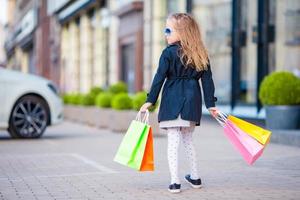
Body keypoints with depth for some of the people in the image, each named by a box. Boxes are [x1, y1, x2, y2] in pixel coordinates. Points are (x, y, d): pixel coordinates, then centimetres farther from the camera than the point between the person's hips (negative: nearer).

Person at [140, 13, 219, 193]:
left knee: (173, 141, -3)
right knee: (188, 140, 20)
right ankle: (195, 177, 28)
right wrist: (211, 103, 9)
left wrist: (150, 100, -3)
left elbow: (160, 78, -7)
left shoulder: (169, 53, -6)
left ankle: (175, 182, -8)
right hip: (192, 101, 5)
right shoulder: (201, 55, 8)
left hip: (173, 101, -5)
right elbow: (207, 80, 6)